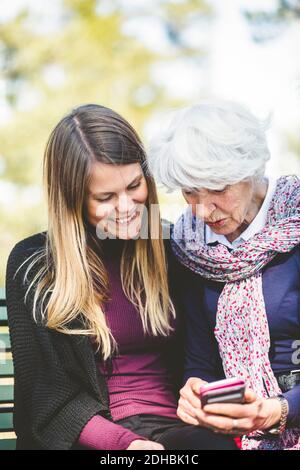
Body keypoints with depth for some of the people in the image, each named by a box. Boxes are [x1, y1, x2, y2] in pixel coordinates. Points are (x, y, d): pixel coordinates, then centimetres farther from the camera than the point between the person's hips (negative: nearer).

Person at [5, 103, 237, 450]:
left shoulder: (174, 251, 7)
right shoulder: (31, 264, 0)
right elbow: (49, 396, -2)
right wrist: (123, 441, -17)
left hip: (175, 428, 4)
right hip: (90, 436, -3)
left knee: (217, 444, -32)